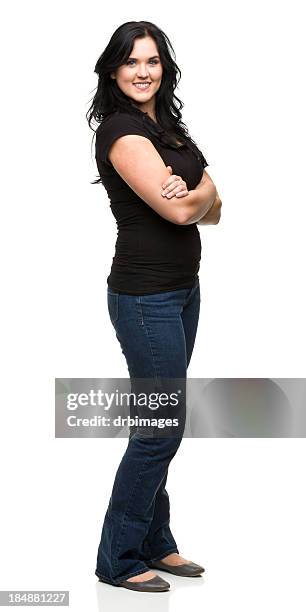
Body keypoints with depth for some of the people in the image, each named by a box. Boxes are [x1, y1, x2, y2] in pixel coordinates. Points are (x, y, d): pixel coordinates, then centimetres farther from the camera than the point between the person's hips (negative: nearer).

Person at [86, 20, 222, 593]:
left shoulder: (169, 128, 13)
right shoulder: (121, 130, -14)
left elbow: (212, 208, 8)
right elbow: (179, 211, -22)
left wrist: (192, 190, -14)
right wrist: (199, 188, -1)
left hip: (183, 290, 9)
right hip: (146, 297, -9)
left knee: (159, 425, 15)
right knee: (161, 428, -3)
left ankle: (155, 543, 26)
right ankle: (118, 560, 10)